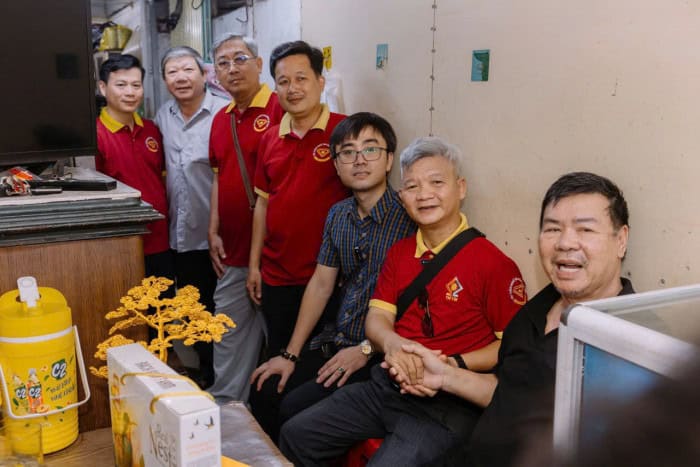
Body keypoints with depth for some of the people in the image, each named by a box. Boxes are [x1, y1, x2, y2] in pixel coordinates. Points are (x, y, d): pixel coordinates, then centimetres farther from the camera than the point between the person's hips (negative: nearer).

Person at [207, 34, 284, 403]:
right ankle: (224, 407, 32)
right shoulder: (220, 120, 14)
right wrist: (213, 232, 12)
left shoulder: (280, 109, -10)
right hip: (232, 251, 7)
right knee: (229, 335, 17)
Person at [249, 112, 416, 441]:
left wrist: (367, 349, -16)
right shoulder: (338, 215, 6)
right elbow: (320, 286, 8)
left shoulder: (410, 218, -16)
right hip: (337, 341, 7)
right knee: (267, 387, 2)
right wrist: (291, 354, 6)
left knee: (295, 408, -16)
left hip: (380, 354, -7)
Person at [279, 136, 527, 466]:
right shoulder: (399, 252, 9)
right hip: (386, 386, 7)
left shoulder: (491, 261, -12)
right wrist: (392, 344, -20)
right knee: (294, 436, 6)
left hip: (448, 404, -6)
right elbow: (377, 318, 3)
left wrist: (451, 365, -22)